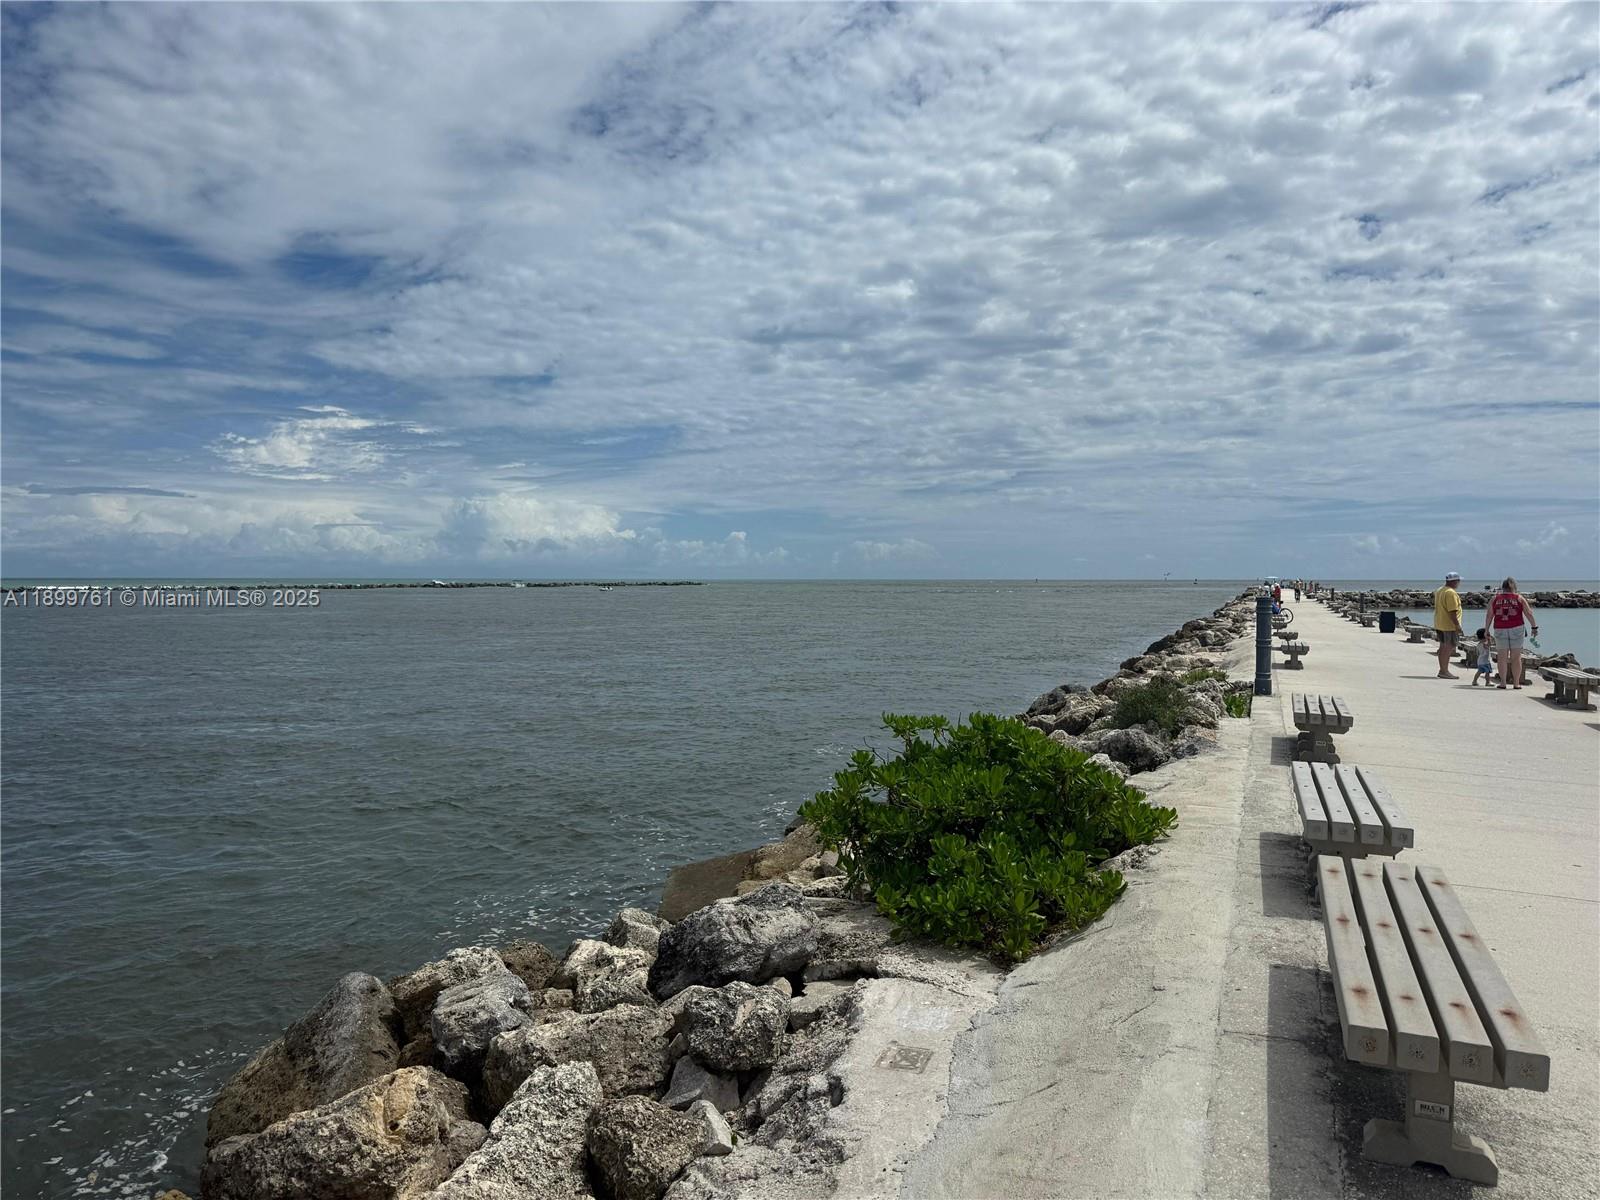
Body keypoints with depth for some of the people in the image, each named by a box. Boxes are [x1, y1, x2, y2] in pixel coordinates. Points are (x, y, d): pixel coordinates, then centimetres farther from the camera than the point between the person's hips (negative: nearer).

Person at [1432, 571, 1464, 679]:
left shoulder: (1439, 591, 14)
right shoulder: (1451, 593, -18)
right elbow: (1452, 611, -22)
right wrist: (1457, 625, -19)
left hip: (1439, 624, 10)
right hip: (1449, 625, -10)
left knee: (1443, 647, 14)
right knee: (1449, 647, -6)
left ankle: (1443, 670, 21)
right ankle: (1444, 671, -6)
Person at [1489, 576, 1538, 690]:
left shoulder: (1495, 599, 4)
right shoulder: (1520, 598, 1)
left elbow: (1489, 616, 5)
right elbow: (1529, 614, 0)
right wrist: (1535, 627, 8)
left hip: (1500, 630, 1)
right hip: (1517, 629, -1)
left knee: (1503, 657, 5)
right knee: (1516, 657, 4)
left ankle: (1503, 683, 4)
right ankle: (1516, 684, 6)